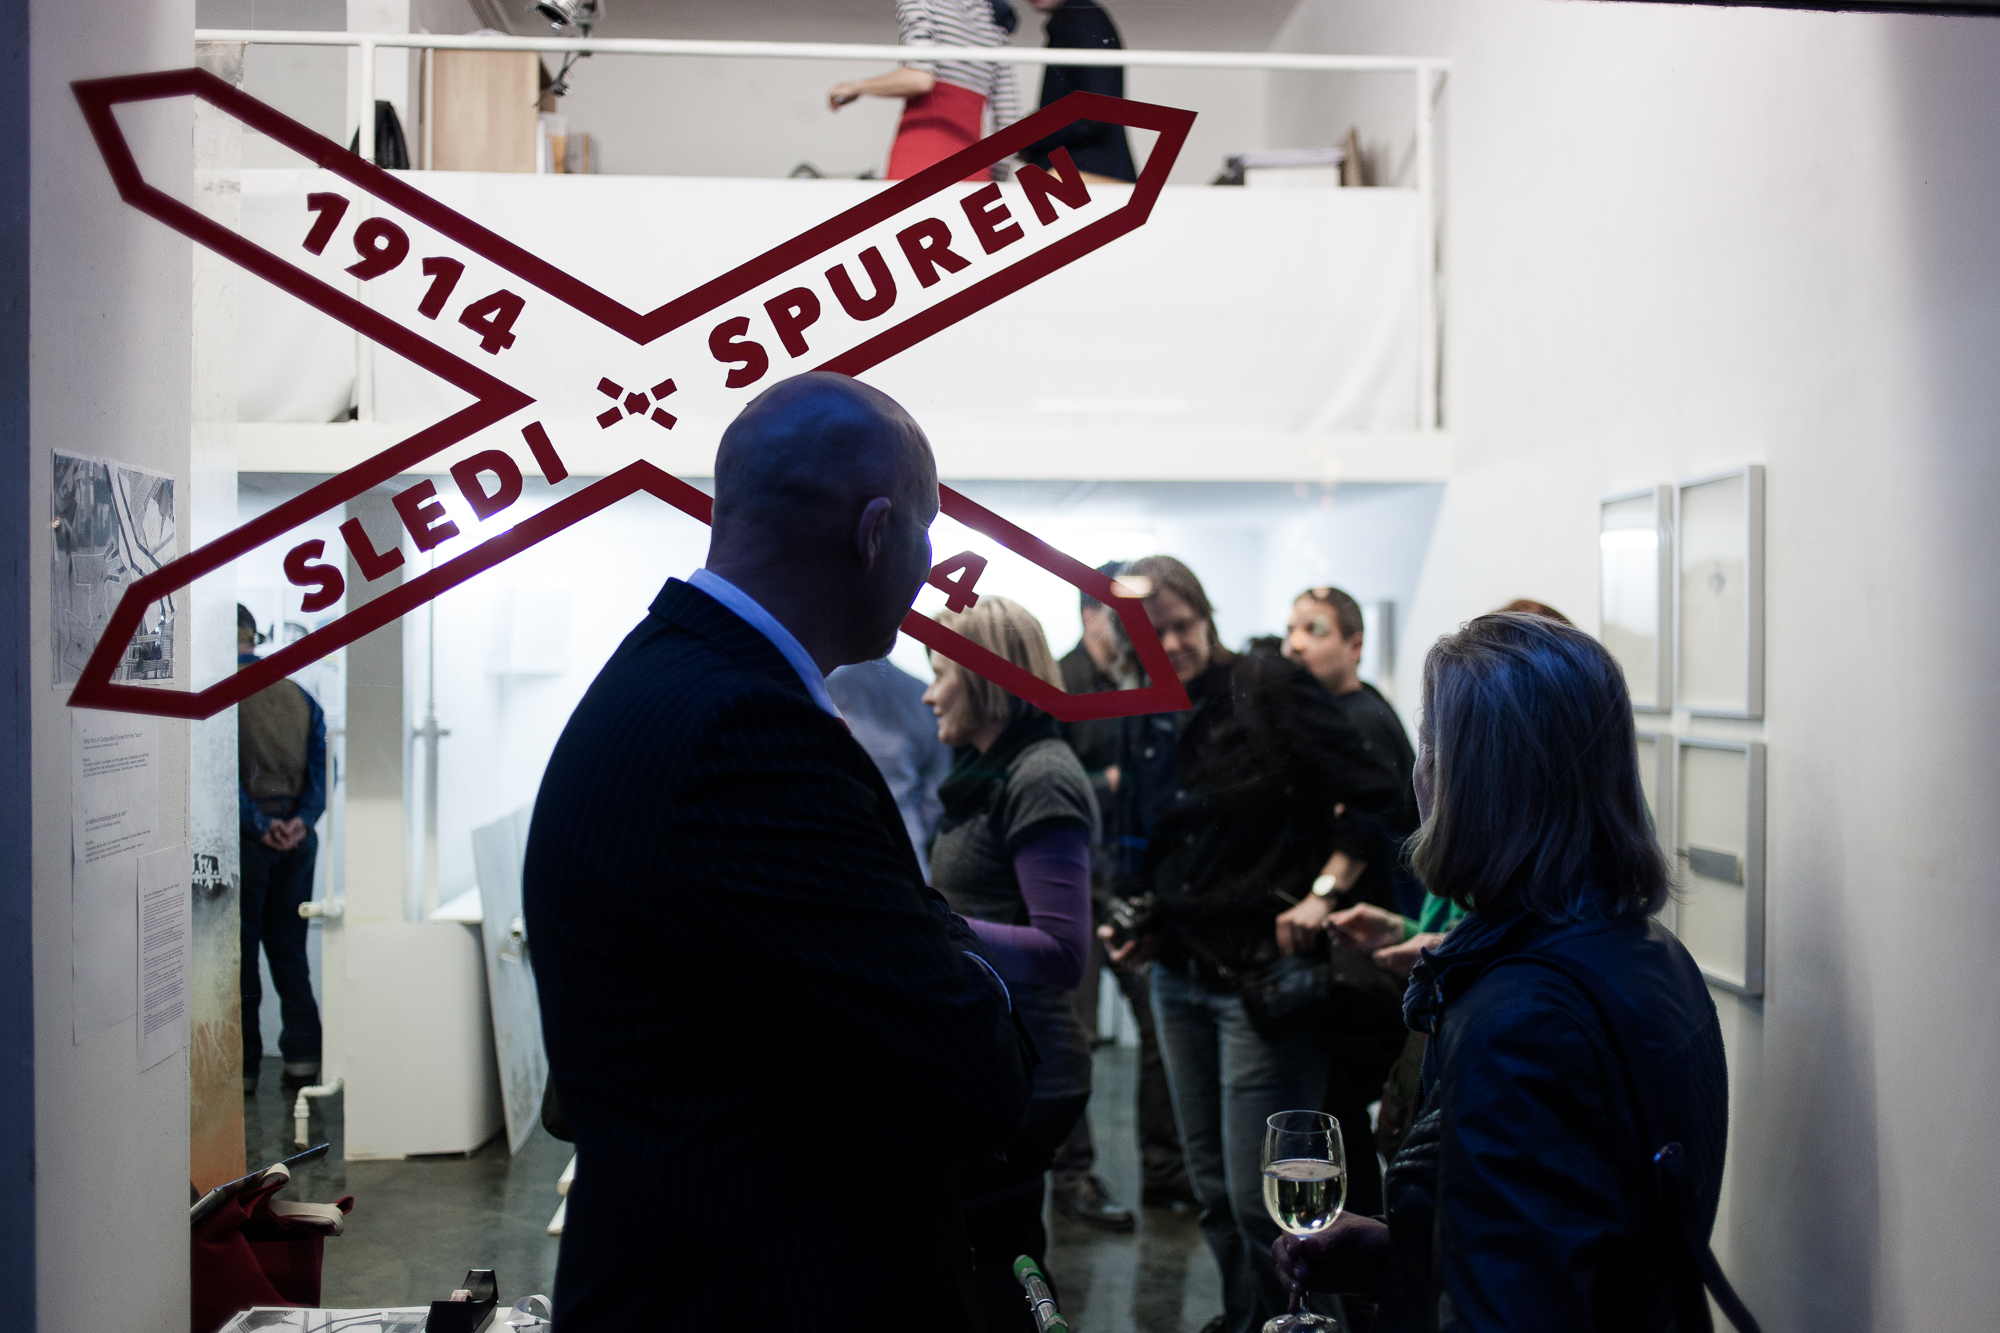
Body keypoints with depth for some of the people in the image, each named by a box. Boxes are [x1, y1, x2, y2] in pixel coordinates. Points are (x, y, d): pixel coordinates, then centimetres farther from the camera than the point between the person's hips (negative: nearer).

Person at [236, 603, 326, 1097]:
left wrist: (259, 823, -17)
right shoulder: (298, 695, 10)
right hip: (296, 839, 5)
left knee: (238, 951, 3)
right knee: (289, 948, 12)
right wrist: (302, 819, -7)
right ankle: (302, 1055, 11)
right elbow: (321, 764, 2)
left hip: (246, 836, -5)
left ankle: (242, 1064, 6)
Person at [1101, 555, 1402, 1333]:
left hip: (1264, 974, -6)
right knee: (1211, 1184, 17)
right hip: (1180, 973, 7)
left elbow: (1375, 798, -13)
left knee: (1258, 1197, -4)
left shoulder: (1267, 690, -11)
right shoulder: (1142, 724, 9)